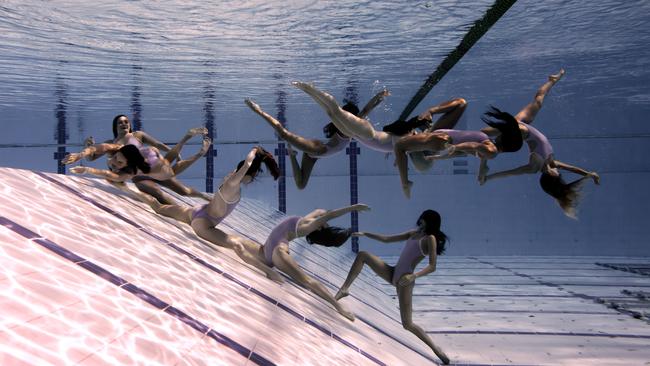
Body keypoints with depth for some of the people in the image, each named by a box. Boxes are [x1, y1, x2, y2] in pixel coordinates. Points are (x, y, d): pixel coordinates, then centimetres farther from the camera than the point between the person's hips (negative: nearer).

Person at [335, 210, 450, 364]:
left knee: (408, 324, -8)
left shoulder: (430, 239, -8)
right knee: (362, 255, 1)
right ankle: (344, 289, 0)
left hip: (405, 279, -8)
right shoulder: (414, 233, 14)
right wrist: (365, 234, 16)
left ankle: (435, 348, 11)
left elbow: (432, 266, -19)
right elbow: (387, 239, 19)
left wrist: (414, 276, -35)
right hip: (393, 274, 8)